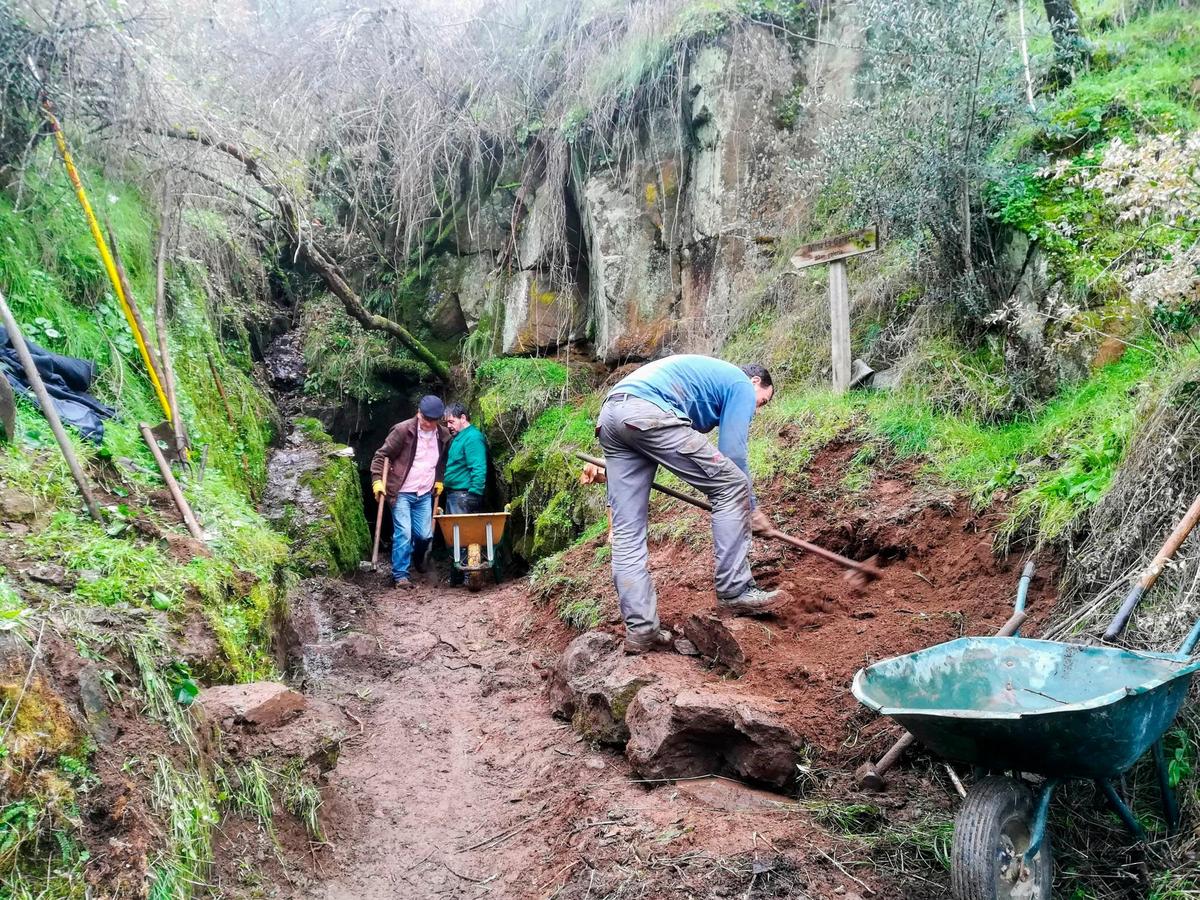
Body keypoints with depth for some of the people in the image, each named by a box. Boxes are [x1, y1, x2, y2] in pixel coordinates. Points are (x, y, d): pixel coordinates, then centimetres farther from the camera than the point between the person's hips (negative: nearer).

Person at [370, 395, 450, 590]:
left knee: (425, 535, 6)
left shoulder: (443, 434, 1)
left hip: (425, 494, 4)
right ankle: (400, 575, 2)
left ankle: (419, 559, 38)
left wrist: (439, 480, 16)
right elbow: (381, 456, -8)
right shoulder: (403, 430, -13)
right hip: (401, 493, -4)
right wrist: (378, 481, -16)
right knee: (403, 533, -9)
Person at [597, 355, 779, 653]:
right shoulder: (742, 385, 14)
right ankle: (735, 592, 4)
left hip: (609, 415, 9)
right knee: (731, 485, 1)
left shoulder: (709, 374, 38)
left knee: (627, 532, 8)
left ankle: (641, 630, 7)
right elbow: (732, 454, 6)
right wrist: (753, 508, 18)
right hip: (648, 412, -9)